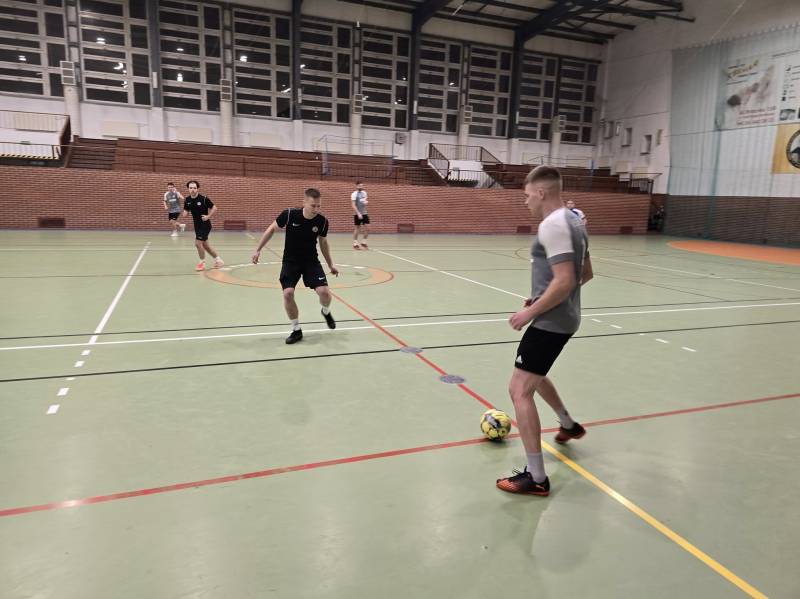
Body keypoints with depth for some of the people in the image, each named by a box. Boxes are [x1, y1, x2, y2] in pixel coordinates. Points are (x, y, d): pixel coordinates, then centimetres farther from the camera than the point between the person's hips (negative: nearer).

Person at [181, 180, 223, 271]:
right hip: (197, 225, 7)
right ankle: (218, 260, 27)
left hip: (205, 225, -7)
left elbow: (214, 208, -8)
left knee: (198, 243, -12)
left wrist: (208, 216, -18)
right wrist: (184, 214, -13)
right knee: (205, 245, 12)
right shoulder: (187, 200, -1)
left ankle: (202, 263, 8)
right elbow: (186, 211, 10)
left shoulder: (204, 198, -16)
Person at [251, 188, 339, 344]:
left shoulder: (322, 221, -13)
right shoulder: (289, 214, -19)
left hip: (311, 261, 1)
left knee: (324, 292, -16)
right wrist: (258, 250, 2)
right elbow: (272, 229, -1)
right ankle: (296, 330, 6)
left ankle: (326, 312, 21)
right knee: (288, 293, -16)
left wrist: (331, 264, 11)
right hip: (290, 261, -1)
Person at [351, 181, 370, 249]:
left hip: (364, 213, 6)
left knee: (367, 228, 0)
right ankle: (355, 243, 10)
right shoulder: (354, 194, -11)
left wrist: (366, 202, -1)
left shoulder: (364, 193, 9)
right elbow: (353, 205, -17)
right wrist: (358, 213, -25)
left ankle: (364, 242, 13)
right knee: (357, 228, 0)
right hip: (357, 214, -6)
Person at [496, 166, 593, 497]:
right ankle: (568, 425, 49)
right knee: (533, 374, 30)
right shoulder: (573, 221, 11)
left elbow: (564, 281, -27)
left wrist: (530, 312, -18)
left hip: (550, 322, -11)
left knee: (519, 390, -8)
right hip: (563, 318, 11)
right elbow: (586, 273, 18)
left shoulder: (552, 225, -19)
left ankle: (535, 478, -3)